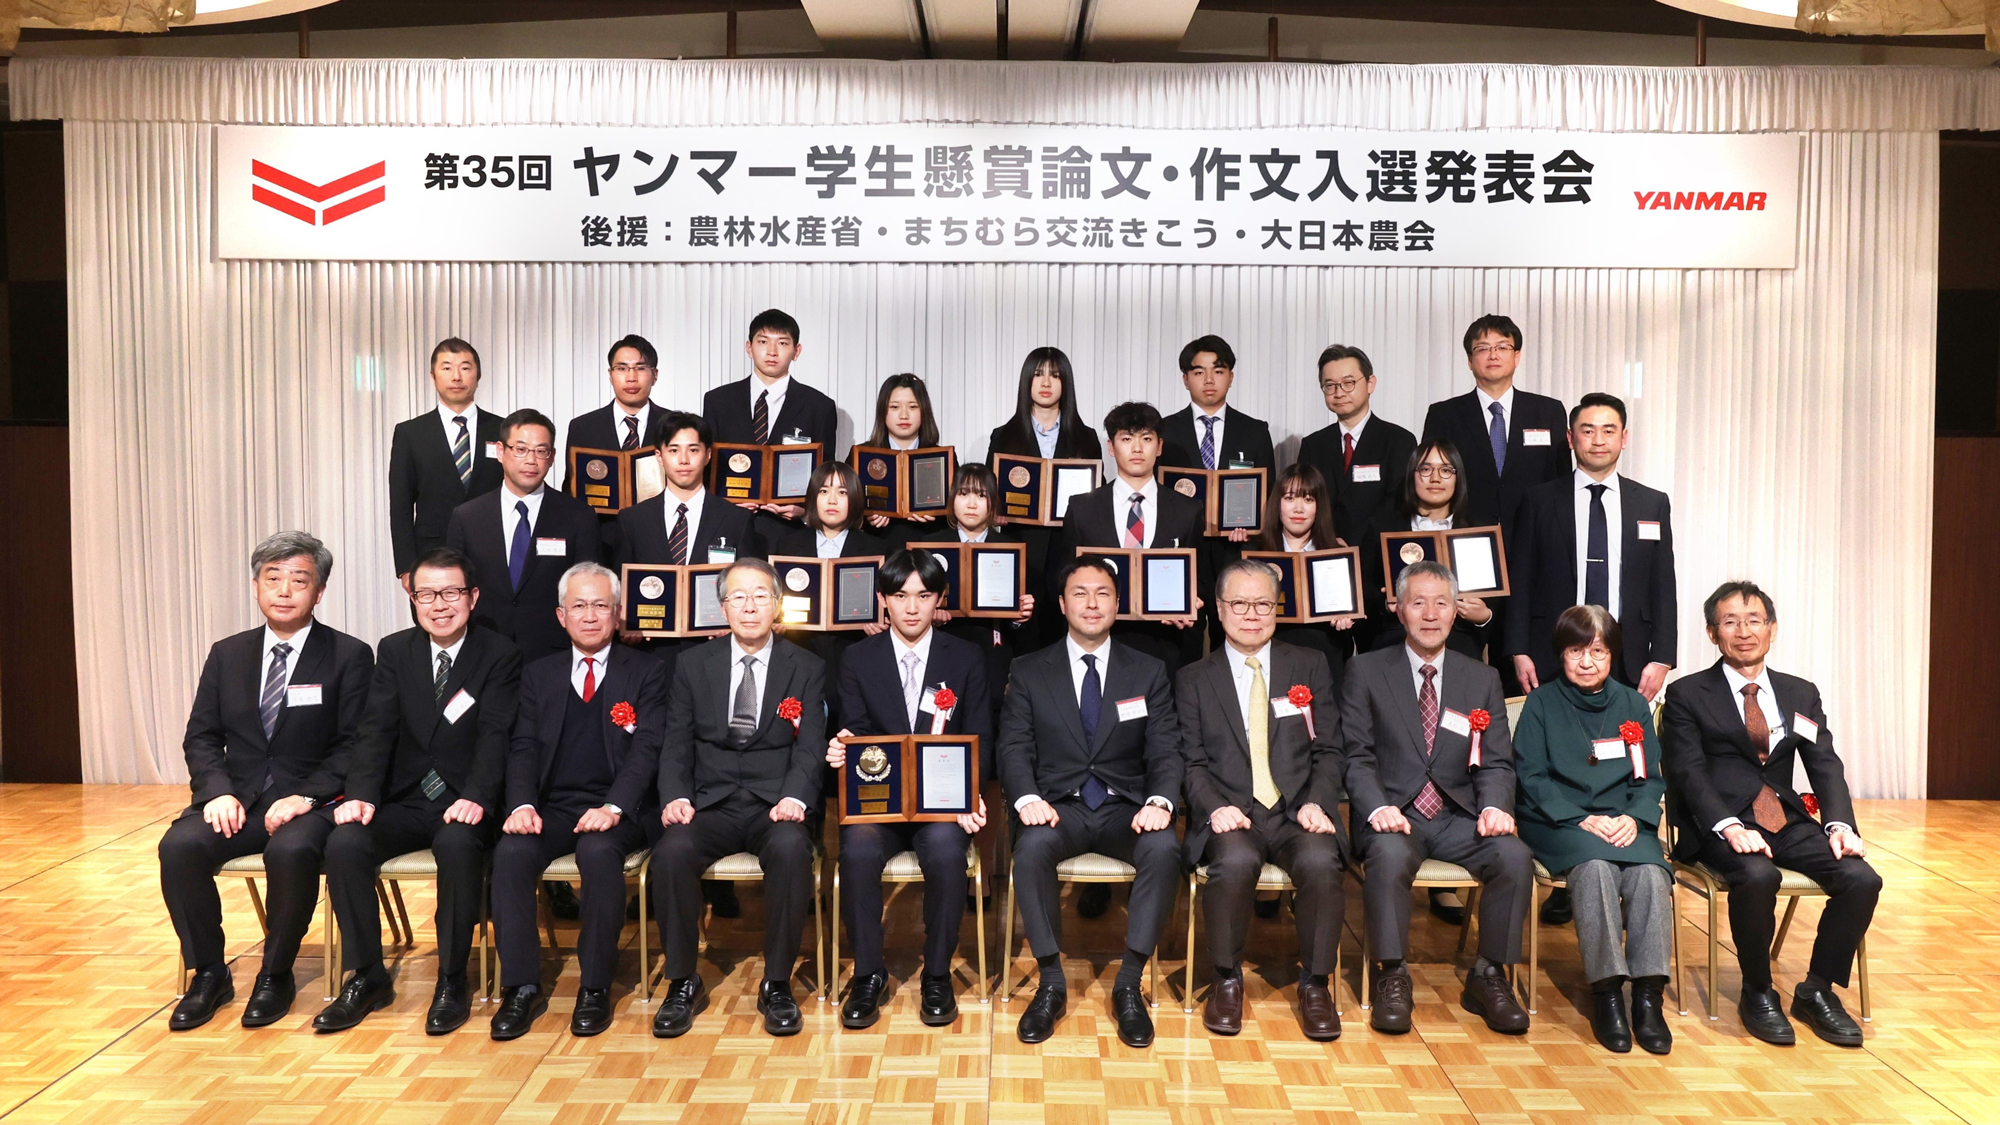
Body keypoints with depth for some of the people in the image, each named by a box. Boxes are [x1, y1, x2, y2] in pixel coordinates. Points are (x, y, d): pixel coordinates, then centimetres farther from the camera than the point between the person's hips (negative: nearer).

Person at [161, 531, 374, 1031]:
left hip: (309, 800, -4)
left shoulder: (349, 657, 0)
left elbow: (354, 744, -5)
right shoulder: (227, 655, 12)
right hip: (237, 798, 4)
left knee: (291, 851, -35)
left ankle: (275, 976, -12)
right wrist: (218, 791, -9)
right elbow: (201, 737, 10)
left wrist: (306, 796, -18)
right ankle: (209, 973, -5)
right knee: (179, 846, -24)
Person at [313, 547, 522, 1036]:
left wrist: (476, 798, -30)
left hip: (463, 804, -4)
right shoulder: (394, 651, 9)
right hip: (403, 801, 4)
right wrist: (361, 794, -18)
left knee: (457, 844, -35)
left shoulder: (500, 655, -1)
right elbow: (376, 730, -1)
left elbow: (495, 735, -13)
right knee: (344, 843, -24)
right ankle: (367, 978, -7)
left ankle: (452, 982, -18)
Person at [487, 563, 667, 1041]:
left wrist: (613, 808, -21)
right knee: (511, 851, -27)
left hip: (616, 812, -3)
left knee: (598, 850, -34)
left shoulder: (646, 672, 7)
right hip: (553, 807, 3)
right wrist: (522, 804, -13)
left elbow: (646, 749, -5)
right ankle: (522, 987, -17)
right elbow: (523, 748, 7)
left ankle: (595, 985, -19)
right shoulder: (539, 675, 17)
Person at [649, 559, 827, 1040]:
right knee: (672, 851, -30)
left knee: (791, 849, -34)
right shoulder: (693, 666, 12)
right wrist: (676, 797, -12)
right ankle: (682, 984, -11)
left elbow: (810, 747, -1)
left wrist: (794, 797, -21)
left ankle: (777, 985, -17)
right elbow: (676, 745, 8)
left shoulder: (807, 669, 8)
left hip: (776, 806, -1)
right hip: (710, 803, 1)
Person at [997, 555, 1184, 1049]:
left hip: (1126, 808, 1)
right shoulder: (1029, 672, 9)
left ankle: (1129, 985, -20)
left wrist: (1159, 802, -18)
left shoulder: (1149, 673, 10)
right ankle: (1051, 984, -19)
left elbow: (1166, 749, 3)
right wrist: (1027, 798, -21)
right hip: (1059, 805, 0)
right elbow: (1014, 747, 1)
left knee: (1163, 849, -32)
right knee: (1031, 847, -34)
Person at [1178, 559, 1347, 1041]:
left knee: (1320, 861, -32)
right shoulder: (1193, 679, 11)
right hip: (1231, 817, -1)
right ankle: (1227, 979, -11)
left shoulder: (1311, 667, 13)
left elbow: (1328, 750, 8)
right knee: (1235, 860, -34)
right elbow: (1192, 762, 5)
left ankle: (1315, 983, -10)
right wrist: (1216, 807, -13)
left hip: (1297, 813, 1)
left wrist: (1317, 803, -9)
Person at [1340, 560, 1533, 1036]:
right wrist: (1378, 808, -20)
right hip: (1394, 813, -3)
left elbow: (1497, 762, 8)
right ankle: (1391, 978, -19)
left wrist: (1494, 806, -14)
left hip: (1458, 817, 3)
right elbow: (1356, 757, -2)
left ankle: (1488, 977, -8)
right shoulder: (1365, 671, 5)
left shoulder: (1483, 679, 13)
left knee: (1515, 856, -26)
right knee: (1390, 854, -36)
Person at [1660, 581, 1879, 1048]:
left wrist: (1840, 824, -14)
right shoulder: (1686, 695, 2)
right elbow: (1689, 773, -9)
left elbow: (1825, 766, 5)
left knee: (1862, 878, -20)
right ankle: (1757, 993, -11)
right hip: (1720, 825, -4)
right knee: (1758, 876, -34)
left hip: (1787, 820, 5)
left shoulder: (1801, 694, 16)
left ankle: (1816, 990, -1)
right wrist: (1730, 827, -25)